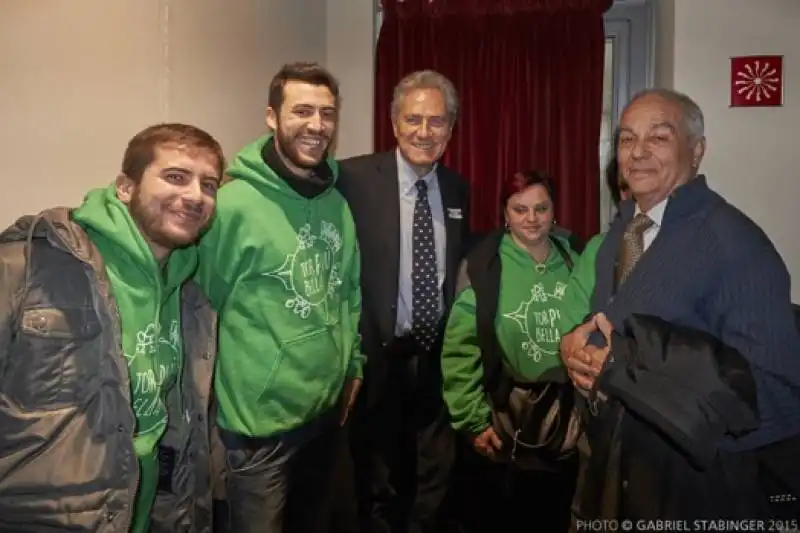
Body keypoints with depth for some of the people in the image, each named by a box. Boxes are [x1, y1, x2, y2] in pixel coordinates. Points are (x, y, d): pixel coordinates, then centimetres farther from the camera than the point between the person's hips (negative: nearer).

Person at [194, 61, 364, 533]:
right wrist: (225, 394, -6)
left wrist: (354, 365, 11)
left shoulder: (337, 202, 3)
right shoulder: (234, 203, -18)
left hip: (329, 407, 7)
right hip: (260, 418, -6)